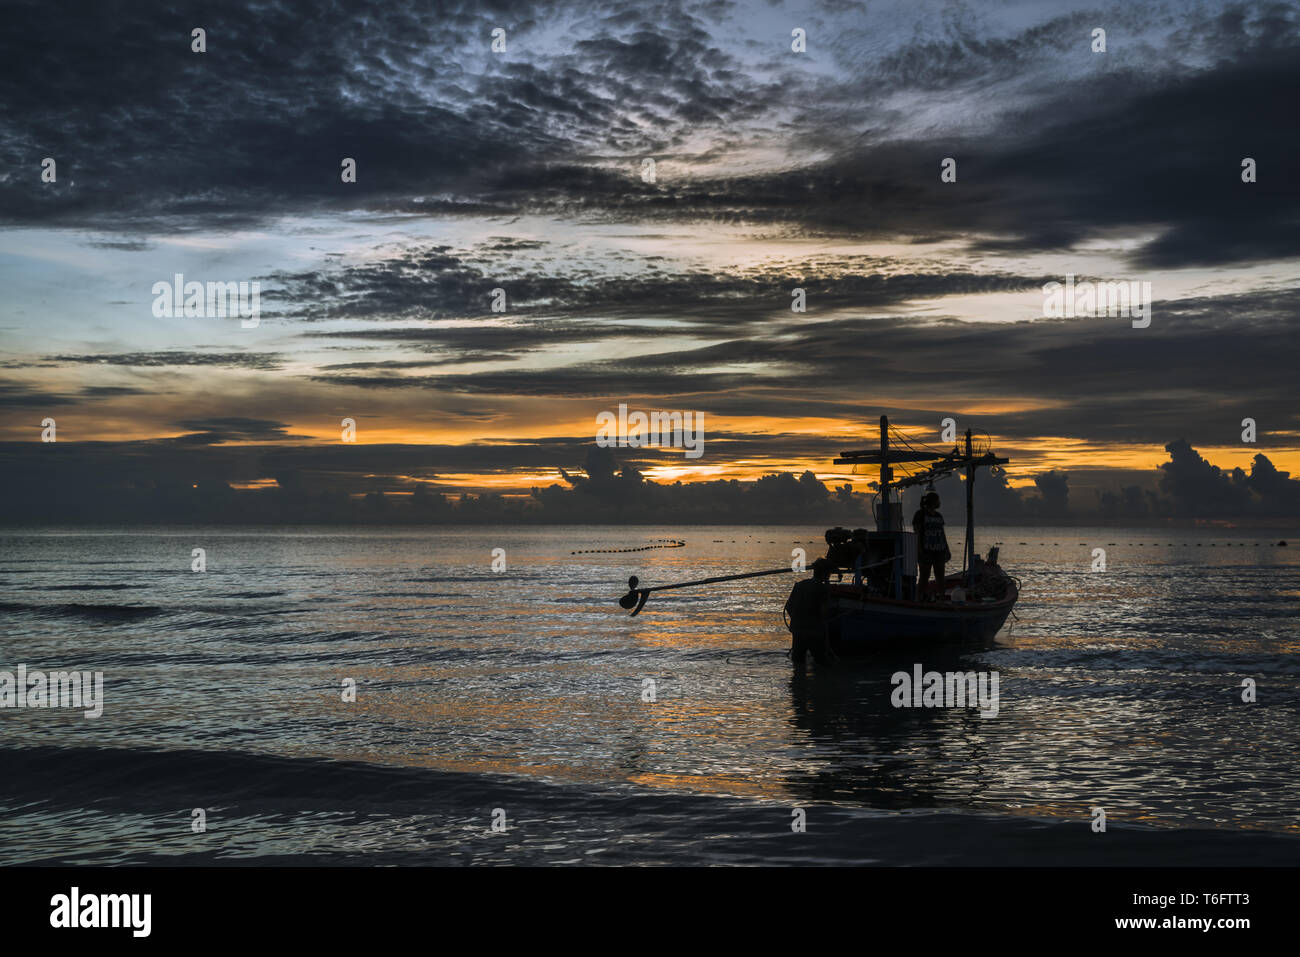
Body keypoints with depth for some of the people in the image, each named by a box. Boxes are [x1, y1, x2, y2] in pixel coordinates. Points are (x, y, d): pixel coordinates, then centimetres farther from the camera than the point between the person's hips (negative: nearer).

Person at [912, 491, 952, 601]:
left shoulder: (938, 516, 17)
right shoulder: (920, 514, -4)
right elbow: (917, 533, -9)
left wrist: (947, 550, 15)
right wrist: (919, 550, -16)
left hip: (939, 551, 7)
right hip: (926, 551, -7)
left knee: (940, 577, 5)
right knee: (924, 578, -5)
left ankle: (941, 600, 8)